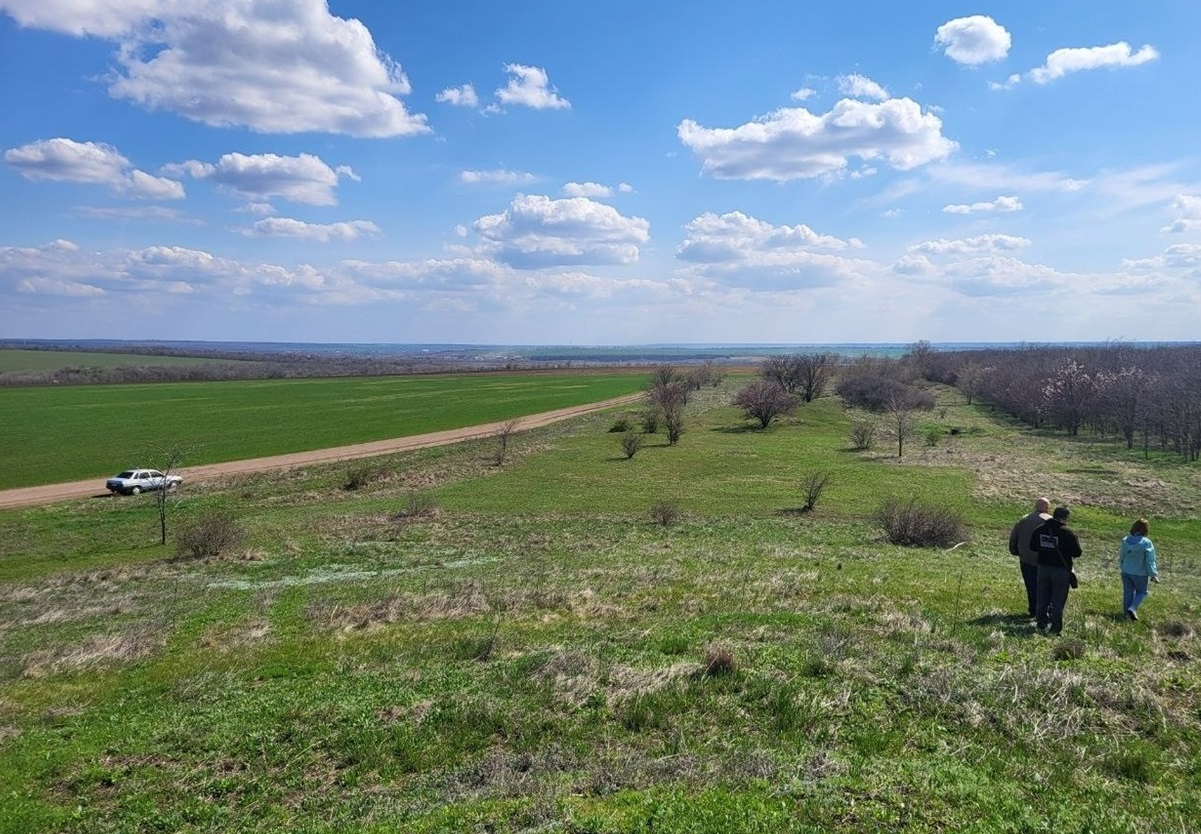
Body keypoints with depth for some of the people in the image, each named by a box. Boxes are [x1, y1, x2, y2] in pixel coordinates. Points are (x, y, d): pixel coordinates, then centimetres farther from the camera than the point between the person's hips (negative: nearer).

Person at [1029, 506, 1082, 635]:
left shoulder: (1040, 529, 1)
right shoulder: (1067, 533, -15)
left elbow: (1032, 547, 9)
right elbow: (1077, 553, -12)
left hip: (1043, 567, 5)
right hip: (1061, 570, -5)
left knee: (1042, 598, 14)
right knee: (1058, 600, 4)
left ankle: (1042, 625, 21)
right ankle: (1055, 628, 4)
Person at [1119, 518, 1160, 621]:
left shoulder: (1125, 541, -4)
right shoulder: (1146, 543, -19)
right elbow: (1150, 561, -15)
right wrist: (1153, 574, -8)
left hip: (1126, 572, 4)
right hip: (1140, 574, -4)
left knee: (1128, 593, 12)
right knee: (1141, 592, 16)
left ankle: (1127, 613, 16)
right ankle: (1133, 608, -4)